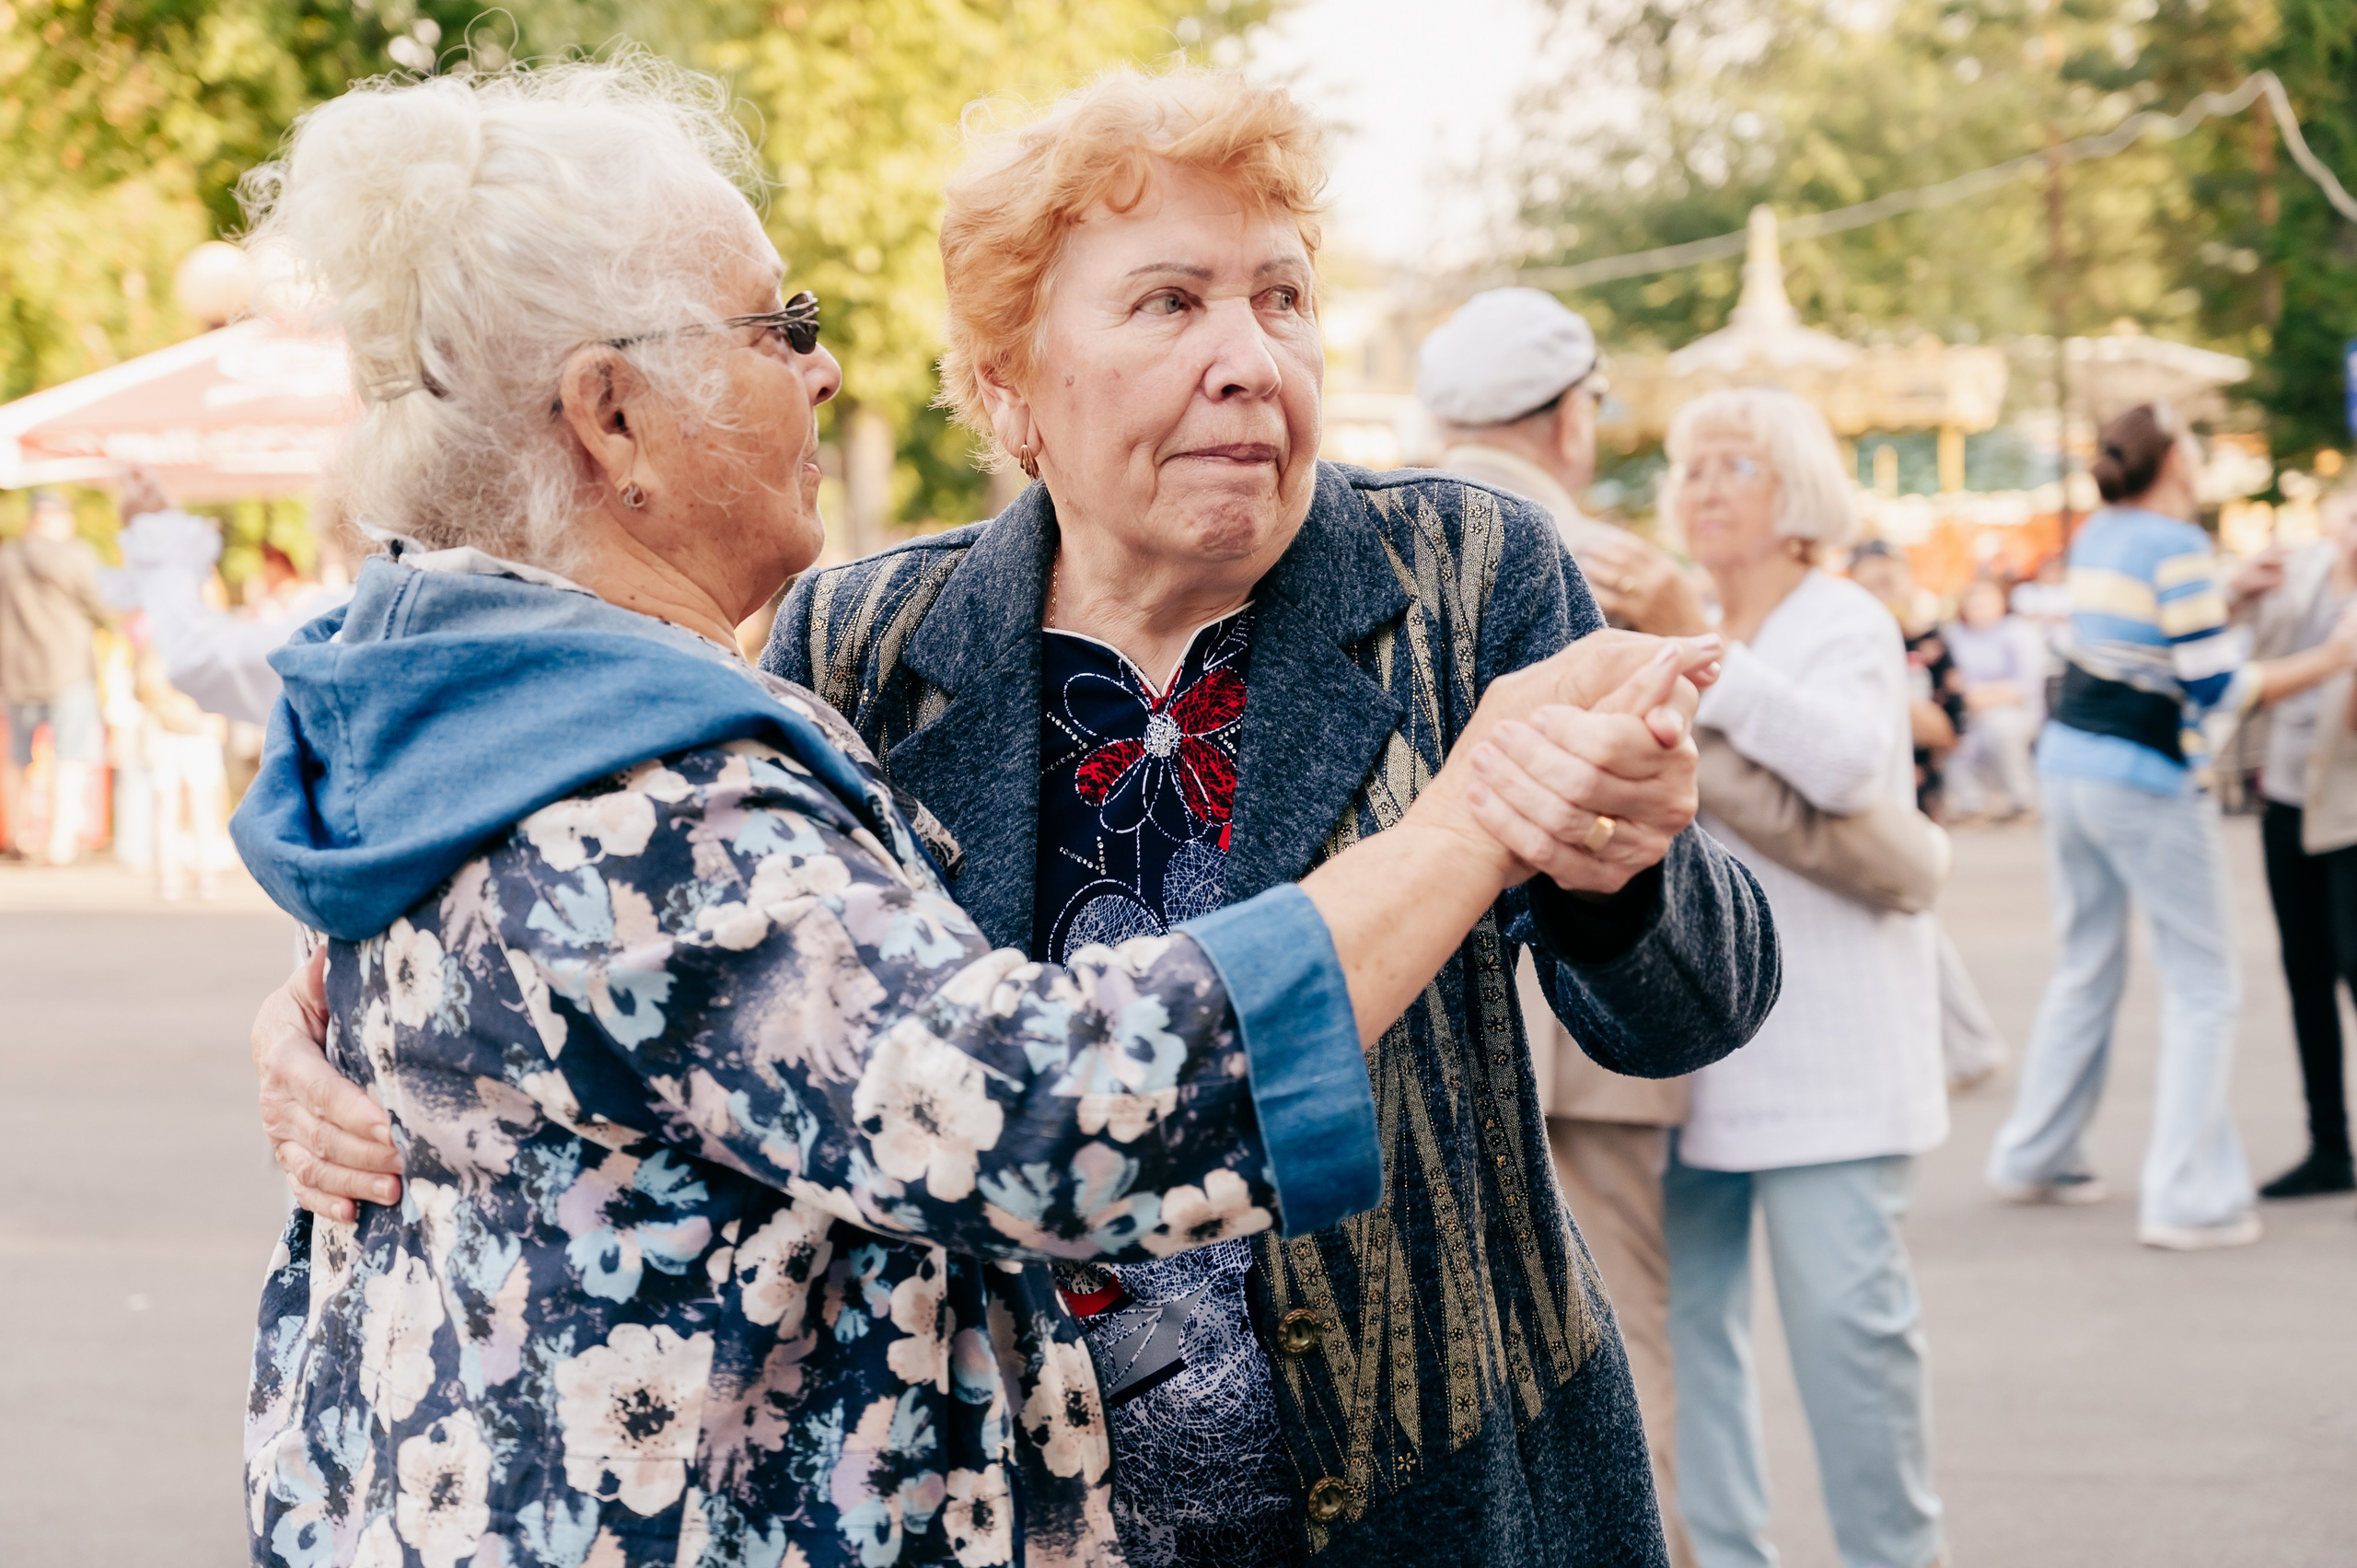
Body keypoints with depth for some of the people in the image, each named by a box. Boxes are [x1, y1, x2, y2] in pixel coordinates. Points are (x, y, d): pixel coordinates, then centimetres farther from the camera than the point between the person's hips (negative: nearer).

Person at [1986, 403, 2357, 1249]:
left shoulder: (2096, 534, 9)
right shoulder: (2178, 546, -15)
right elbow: (2215, 688, -16)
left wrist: (2229, 597, 16)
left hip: (2067, 761, 8)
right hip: (2146, 782, -8)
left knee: (2086, 973, 18)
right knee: (2202, 988, 1)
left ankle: (2033, 1158, 22)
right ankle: (2189, 1200, -2)